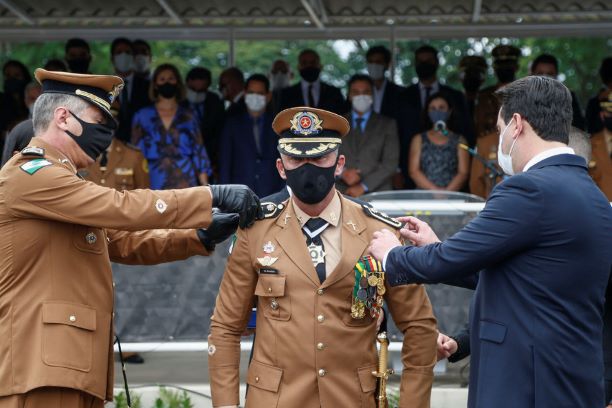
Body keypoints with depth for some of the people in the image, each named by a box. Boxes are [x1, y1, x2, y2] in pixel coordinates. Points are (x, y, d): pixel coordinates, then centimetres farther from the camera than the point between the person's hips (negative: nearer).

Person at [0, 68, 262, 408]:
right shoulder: (28, 174, -9)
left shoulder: (58, 180, 24)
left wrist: (199, 236, 7)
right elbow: (122, 208, -18)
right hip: (43, 366, -10)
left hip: (73, 366, 10)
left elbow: (124, 241, 20)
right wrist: (213, 196, -14)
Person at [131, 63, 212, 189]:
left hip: (184, 183, 0)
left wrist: (205, 187, 0)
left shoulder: (188, 117, 10)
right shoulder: (142, 116, 9)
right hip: (154, 185, 0)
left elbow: (199, 152, 8)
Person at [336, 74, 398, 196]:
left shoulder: (387, 124, 13)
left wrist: (363, 186, -7)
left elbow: (390, 163, 3)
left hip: (376, 192, -1)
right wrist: (342, 172, -8)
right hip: (342, 194, 1)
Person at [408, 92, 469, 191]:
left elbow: (463, 172, 4)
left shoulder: (459, 141, 13)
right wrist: (434, 190, -8)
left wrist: (447, 191, -12)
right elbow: (413, 171, 5)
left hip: (451, 194, 0)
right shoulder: (418, 140, 15)